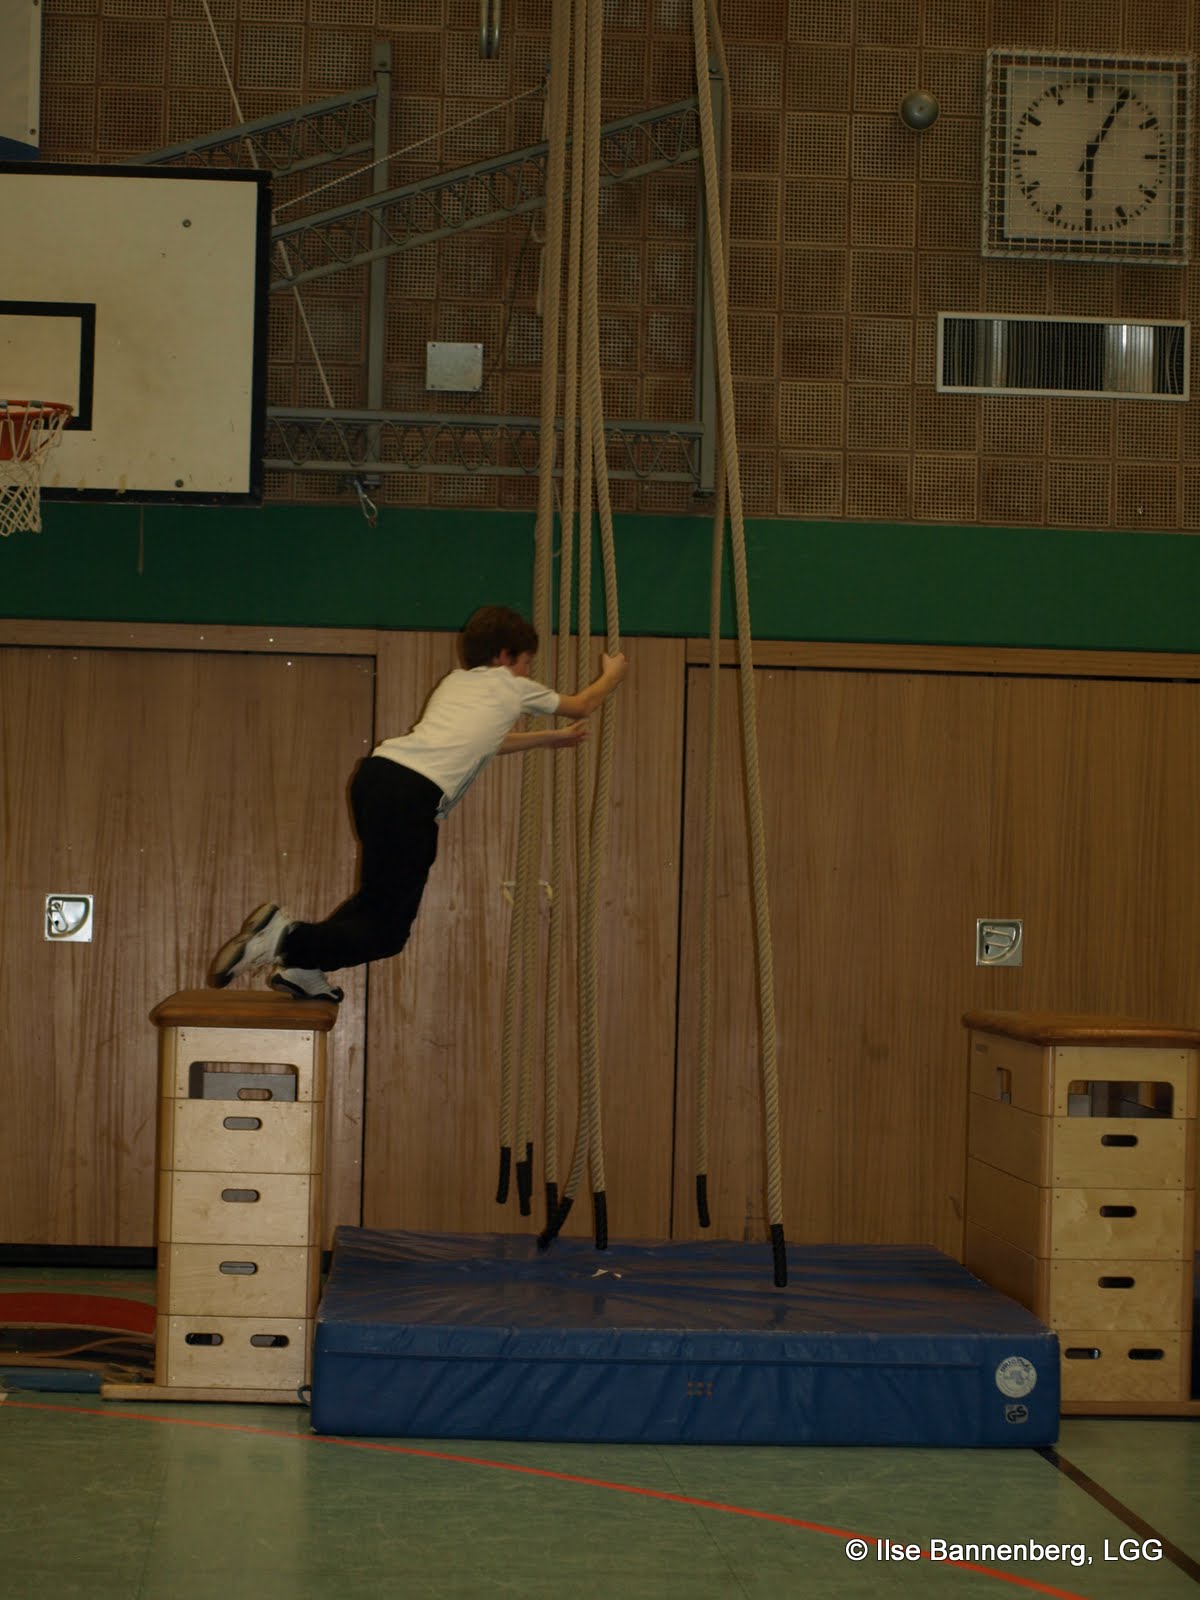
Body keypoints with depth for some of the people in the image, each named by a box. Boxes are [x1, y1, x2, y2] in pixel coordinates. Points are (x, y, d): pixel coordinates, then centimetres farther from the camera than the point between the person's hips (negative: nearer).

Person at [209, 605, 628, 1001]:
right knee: (388, 931, -1)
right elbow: (583, 705, 33)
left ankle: (303, 967, 16)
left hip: (375, 771, 8)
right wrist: (612, 675, 53)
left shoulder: (455, 680, 31)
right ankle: (288, 940, -18)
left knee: (383, 893, 26)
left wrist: (551, 738, 58)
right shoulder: (512, 687, 15)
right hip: (412, 793, -8)